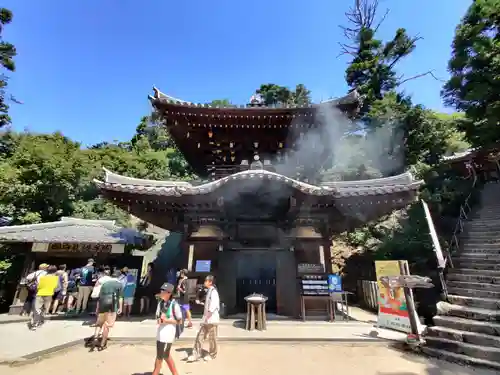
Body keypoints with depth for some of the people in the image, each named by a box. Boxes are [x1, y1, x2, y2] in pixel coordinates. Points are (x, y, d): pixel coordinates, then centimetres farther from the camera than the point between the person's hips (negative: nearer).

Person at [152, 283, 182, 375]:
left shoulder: (174, 305, -19)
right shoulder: (160, 302, 2)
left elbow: (179, 321, -13)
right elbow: (158, 316, 14)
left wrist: (167, 320, -22)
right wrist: (158, 319, -9)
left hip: (168, 332, -8)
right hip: (160, 331, 8)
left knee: (160, 357, 6)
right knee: (166, 356, 21)